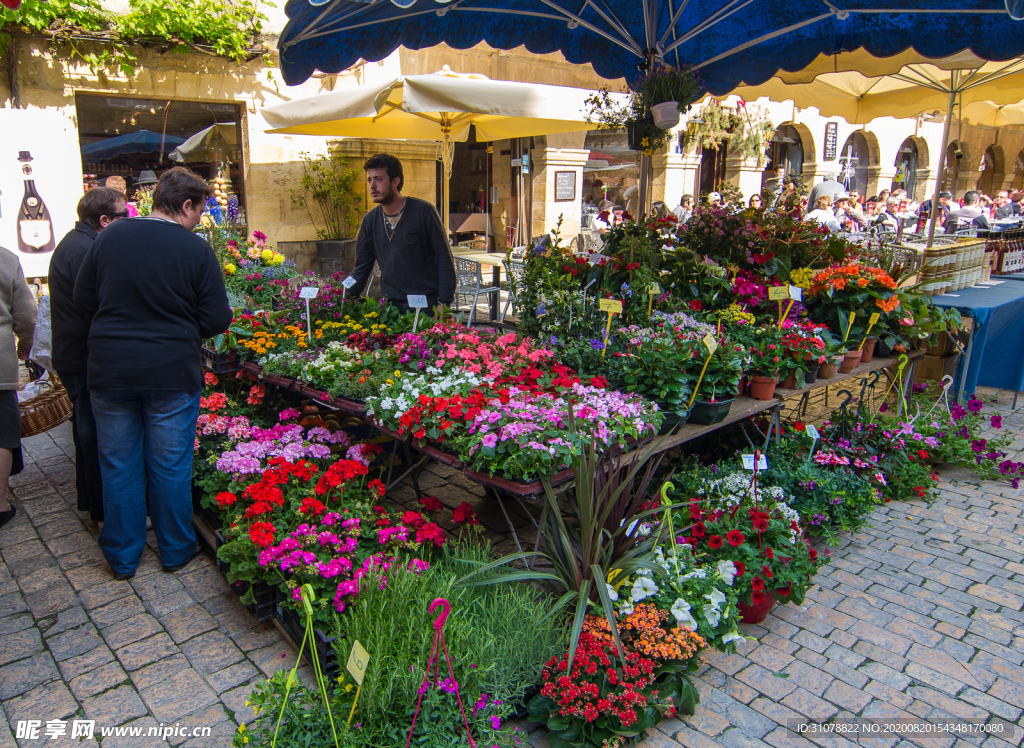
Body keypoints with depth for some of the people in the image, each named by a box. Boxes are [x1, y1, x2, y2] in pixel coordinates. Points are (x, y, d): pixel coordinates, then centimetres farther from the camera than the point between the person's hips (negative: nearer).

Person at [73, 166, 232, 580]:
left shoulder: (109, 236, -1)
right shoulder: (196, 249, -11)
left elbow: (83, 297, 7)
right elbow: (217, 319, -10)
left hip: (109, 370, 3)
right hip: (172, 371, -3)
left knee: (118, 465, 14)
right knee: (170, 465, 11)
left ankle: (122, 556, 28)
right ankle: (175, 550, 26)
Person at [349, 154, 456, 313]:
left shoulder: (423, 211, -6)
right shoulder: (370, 220, 8)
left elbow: (445, 261, -6)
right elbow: (361, 269, 14)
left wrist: (443, 305, -13)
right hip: (391, 306, 4)